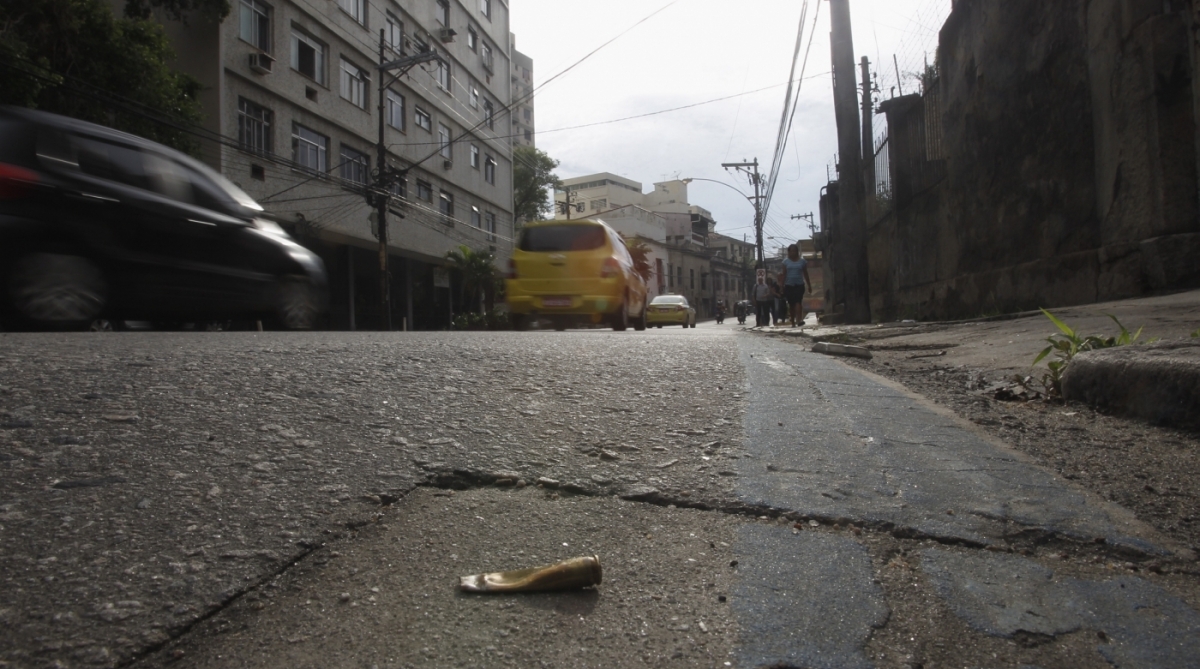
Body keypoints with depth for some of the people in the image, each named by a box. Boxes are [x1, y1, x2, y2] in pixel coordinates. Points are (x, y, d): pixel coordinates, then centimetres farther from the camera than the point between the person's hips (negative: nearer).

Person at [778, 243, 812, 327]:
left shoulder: (802, 261, 5)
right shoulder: (786, 261, 5)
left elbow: (805, 274, 9)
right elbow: (784, 274, 2)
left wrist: (809, 285, 8)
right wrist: (782, 286, -5)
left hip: (799, 285, -1)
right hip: (789, 285, 1)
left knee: (798, 301, -18)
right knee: (791, 304, 5)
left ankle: (799, 320, -28)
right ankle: (793, 322, 12)